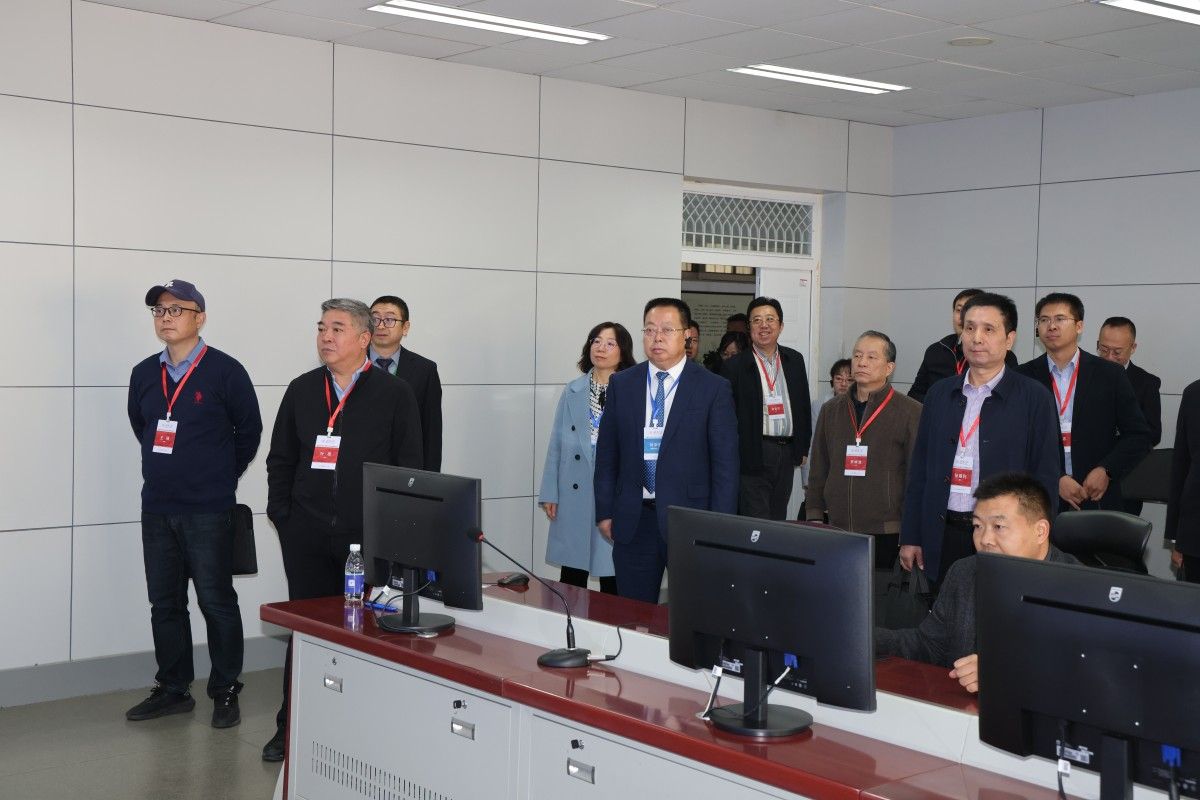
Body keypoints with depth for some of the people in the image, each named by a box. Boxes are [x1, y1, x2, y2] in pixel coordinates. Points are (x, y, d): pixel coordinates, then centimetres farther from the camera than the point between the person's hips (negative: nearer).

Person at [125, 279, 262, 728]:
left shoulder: (226, 372, -8)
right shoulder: (144, 374, 7)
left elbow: (249, 431, 0)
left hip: (208, 512, -5)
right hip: (156, 509, 5)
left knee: (216, 602, 0)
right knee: (164, 603, 11)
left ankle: (226, 692, 12)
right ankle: (172, 690, 23)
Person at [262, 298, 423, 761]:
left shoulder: (395, 394, -1)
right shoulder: (301, 390, 9)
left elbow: (409, 466, -1)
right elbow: (280, 459, 14)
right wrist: (281, 514, 5)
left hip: (371, 537, -2)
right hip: (307, 538, 3)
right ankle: (292, 727, 18)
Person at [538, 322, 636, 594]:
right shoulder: (572, 392, 8)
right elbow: (556, 445, 9)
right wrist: (549, 493, 5)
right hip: (573, 495, 3)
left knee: (612, 577, 3)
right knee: (571, 576, 8)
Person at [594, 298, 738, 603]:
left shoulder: (713, 388, -2)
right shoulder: (621, 384, 7)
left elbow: (725, 462, -3)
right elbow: (607, 453, 11)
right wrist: (604, 511, 5)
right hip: (633, 520, 3)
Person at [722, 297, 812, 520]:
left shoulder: (795, 360, 11)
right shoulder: (735, 366, -4)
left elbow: (804, 405, 17)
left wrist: (803, 448, 14)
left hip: (787, 453, 5)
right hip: (753, 456, -5)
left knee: (779, 519, 10)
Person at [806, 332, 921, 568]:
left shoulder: (911, 413, -1)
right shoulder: (830, 411, 14)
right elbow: (818, 472, 17)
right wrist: (814, 519, 9)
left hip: (888, 537, -4)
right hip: (837, 534, 4)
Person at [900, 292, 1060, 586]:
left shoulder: (1034, 398, -2)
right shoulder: (939, 393, 10)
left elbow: (1045, 478, -2)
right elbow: (919, 470, 12)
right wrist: (910, 538, 8)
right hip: (943, 536, 3)